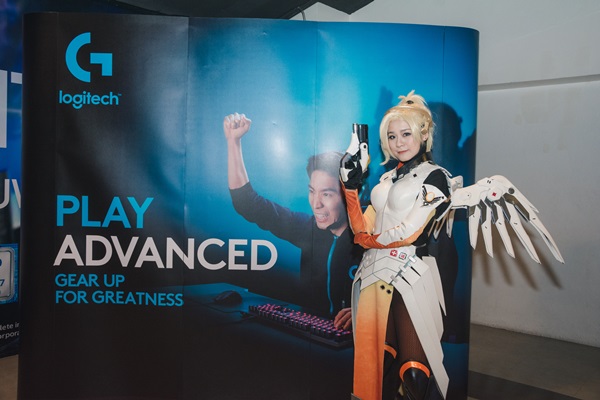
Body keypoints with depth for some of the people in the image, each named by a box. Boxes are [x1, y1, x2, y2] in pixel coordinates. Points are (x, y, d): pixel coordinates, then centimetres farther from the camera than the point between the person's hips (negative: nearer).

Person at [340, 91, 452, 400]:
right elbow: (362, 230, 9)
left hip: (409, 278, -6)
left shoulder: (434, 177, -2)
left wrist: (368, 239, 2)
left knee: (413, 371, -8)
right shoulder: (387, 178, 17)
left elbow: (409, 233, -12)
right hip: (374, 275, 6)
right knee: (376, 363, 11)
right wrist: (351, 188, 3)